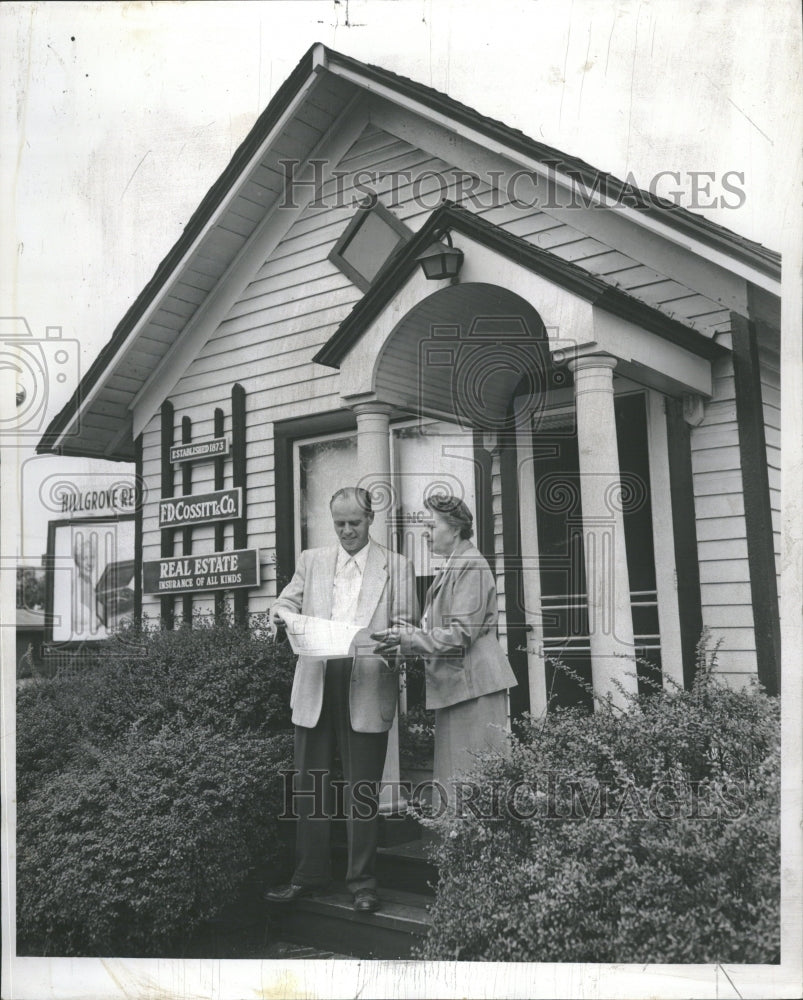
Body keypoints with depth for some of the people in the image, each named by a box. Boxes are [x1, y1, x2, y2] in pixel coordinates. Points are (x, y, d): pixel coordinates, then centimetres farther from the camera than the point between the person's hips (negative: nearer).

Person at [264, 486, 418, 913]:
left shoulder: (396, 567, 8)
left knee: (363, 787, 3)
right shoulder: (311, 561, 15)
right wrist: (286, 615, -9)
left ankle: (363, 881, 15)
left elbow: (406, 626, 6)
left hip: (367, 684, -2)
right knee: (309, 782, 8)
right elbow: (283, 603, 14)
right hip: (315, 684, 3)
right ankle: (309, 873, 22)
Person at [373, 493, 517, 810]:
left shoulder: (470, 565, -12)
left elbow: (461, 634, -18)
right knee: (455, 785, 11)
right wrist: (404, 640, 8)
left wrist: (406, 640, -18)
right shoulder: (452, 567, 17)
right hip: (454, 686, 10)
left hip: (473, 684, -10)